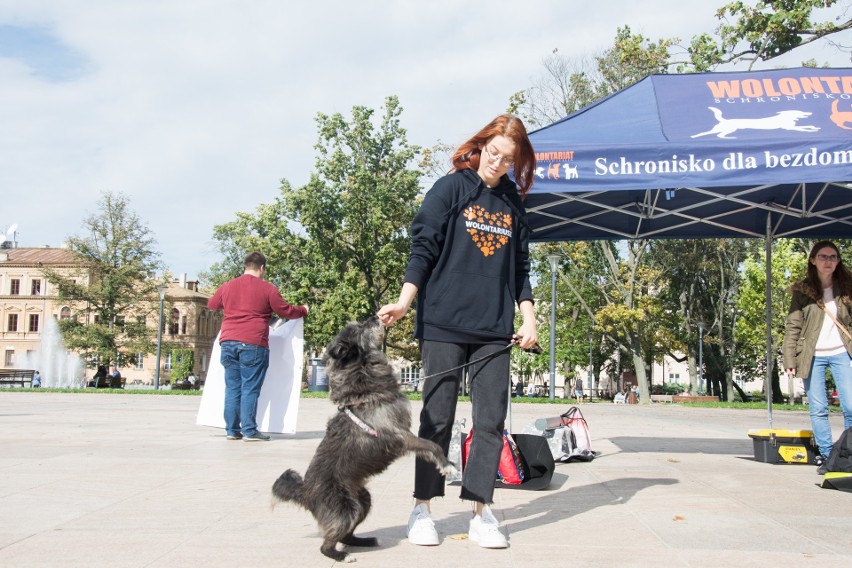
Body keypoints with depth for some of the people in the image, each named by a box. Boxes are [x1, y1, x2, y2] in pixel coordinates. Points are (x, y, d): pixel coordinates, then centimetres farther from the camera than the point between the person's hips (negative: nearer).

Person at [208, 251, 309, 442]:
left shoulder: (227, 286, 13)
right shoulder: (267, 289, -1)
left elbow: (211, 304, 29)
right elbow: (286, 311, 4)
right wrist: (303, 310, 24)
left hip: (228, 342, 5)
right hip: (253, 344, -4)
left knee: (232, 388, 9)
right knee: (250, 389, -1)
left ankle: (232, 430, 10)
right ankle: (249, 431, -1)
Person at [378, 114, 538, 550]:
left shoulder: (513, 203, 14)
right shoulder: (451, 188, 2)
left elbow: (520, 266, 18)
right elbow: (423, 248, -4)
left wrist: (528, 317, 9)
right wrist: (404, 301, -15)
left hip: (495, 329, 4)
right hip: (444, 322, -4)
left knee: (491, 420, 1)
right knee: (437, 418, 0)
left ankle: (481, 511, 9)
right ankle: (423, 509, 11)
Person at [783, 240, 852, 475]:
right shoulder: (802, 291, 2)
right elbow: (792, 327, 0)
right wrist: (789, 360, -5)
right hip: (812, 356, -1)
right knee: (818, 409, 2)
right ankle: (825, 456, 11)